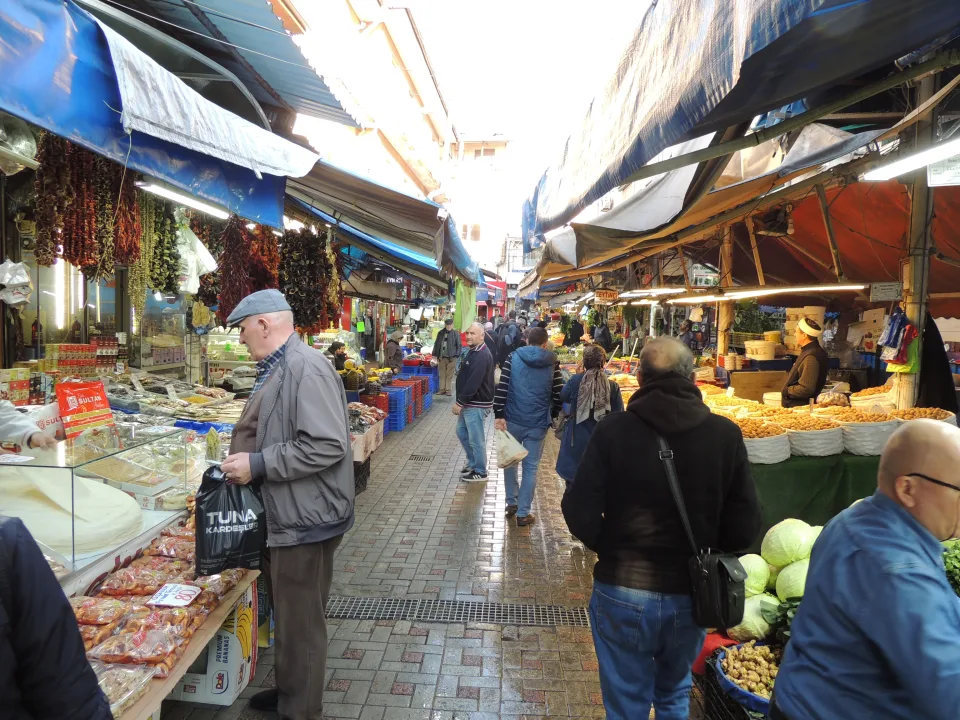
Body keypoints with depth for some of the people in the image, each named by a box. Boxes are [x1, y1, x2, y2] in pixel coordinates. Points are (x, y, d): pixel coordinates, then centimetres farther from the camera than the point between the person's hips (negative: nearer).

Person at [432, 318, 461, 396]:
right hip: (442, 357, 3)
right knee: (442, 374, 7)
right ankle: (442, 389, 12)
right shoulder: (440, 333, 8)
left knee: (449, 375, 1)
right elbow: (436, 344, 13)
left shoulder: (456, 334, -2)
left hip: (451, 358, -3)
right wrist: (435, 355, 9)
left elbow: (459, 345, -1)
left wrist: (456, 355, -8)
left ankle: (448, 390, 7)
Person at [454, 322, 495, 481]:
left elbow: (473, 383, -26)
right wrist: (461, 402, 15)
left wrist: (460, 402, -21)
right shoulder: (472, 351, 13)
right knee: (462, 433, 20)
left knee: (476, 439, 0)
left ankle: (480, 472, 13)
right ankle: (472, 463, 35)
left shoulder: (482, 356, -21)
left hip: (476, 404, -10)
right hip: (468, 402, 10)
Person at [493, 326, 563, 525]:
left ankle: (512, 503, 28)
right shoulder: (552, 364, 0)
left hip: (512, 419, 1)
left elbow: (502, 387, -10)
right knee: (530, 467, 7)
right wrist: (552, 416, 15)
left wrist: (499, 415, -8)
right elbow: (558, 394, 0)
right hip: (538, 423, 0)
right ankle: (523, 513, 10)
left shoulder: (513, 358, -2)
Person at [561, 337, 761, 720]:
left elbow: (580, 513, -16)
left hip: (622, 593, -2)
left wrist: (612, 549, 4)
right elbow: (745, 528, -7)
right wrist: (701, 548, 11)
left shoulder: (613, 429, -16)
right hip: (692, 596, 2)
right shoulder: (725, 434, -10)